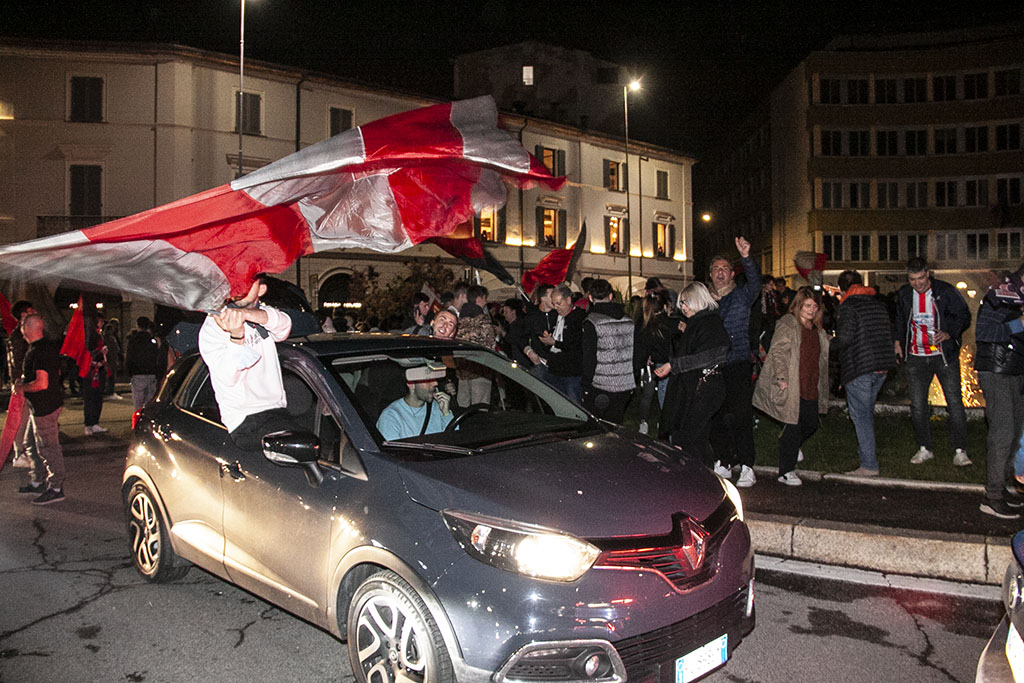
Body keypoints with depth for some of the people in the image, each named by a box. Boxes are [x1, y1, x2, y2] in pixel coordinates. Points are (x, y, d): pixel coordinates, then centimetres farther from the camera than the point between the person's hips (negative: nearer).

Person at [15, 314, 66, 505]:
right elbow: (56, 373, 21)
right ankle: (37, 482, 33)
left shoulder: (38, 352, -23)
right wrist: (25, 380, 20)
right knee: (34, 444, 21)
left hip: (44, 406, -10)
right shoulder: (50, 345, 8)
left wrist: (22, 387, -12)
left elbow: (41, 384, -29)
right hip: (52, 402, 10)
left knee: (48, 447, -2)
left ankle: (56, 488, 5)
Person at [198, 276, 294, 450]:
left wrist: (246, 314, -33)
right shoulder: (212, 326, 1)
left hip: (278, 409, 6)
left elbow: (284, 326, -13)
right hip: (246, 422, -5)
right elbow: (228, 378, -14)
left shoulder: (264, 314, 15)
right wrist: (237, 336, -31)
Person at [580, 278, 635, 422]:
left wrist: (586, 384, -7)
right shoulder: (629, 321, 6)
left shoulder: (592, 322, -13)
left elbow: (589, 358, -14)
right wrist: (633, 382, 22)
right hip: (625, 387, 5)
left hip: (599, 388, -5)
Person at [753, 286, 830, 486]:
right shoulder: (787, 325, -8)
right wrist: (782, 377, -25)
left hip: (811, 387, 8)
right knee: (793, 427, -5)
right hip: (792, 387, -8)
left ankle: (791, 448, 42)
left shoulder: (817, 330, 16)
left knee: (811, 425, 12)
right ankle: (786, 472, 6)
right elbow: (778, 352, -16)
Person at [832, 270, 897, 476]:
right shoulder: (878, 303, 12)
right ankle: (865, 450, 34)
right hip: (882, 365, 8)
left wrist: (831, 343, 0)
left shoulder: (848, 305, -10)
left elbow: (845, 337, -19)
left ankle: (869, 465, -4)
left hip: (859, 367, -8)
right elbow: (889, 332, 15)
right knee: (867, 411, 22)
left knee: (860, 414, -3)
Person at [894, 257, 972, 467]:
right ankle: (924, 449, 16)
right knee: (917, 405, 4)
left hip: (944, 355, -3)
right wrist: (898, 339, 13)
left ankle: (960, 451, 4)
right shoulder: (904, 294, 6)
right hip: (916, 358, 3)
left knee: (955, 402, -4)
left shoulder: (945, 291, -5)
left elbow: (964, 316, -1)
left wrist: (949, 333, -17)